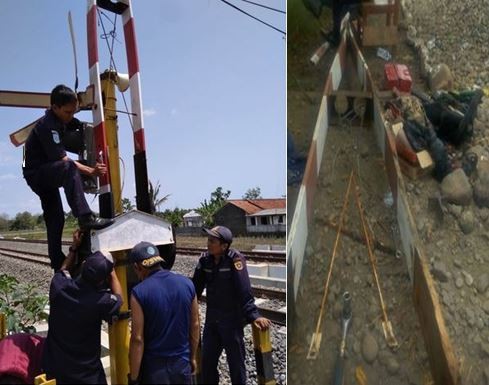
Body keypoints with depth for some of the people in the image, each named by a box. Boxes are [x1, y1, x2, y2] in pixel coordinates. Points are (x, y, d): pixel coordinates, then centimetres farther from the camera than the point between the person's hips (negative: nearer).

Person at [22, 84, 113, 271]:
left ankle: (58, 263, 18)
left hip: (47, 173, 10)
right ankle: (86, 218, -47)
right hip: (36, 173, -10)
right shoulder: (48, 126, -23)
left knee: (55, 217, 11)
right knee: (69, 168, -38)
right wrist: (91, 171, -30)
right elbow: (63, 160, -28)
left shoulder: (57, 120, 6)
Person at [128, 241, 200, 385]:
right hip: (182, 362, 4)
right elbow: (195, 325, 4)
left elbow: (138, 339, -16)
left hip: (154, 366, -3)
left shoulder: (140, 292, -17)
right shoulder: (187, 283, -4)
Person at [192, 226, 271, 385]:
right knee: (207, 360, 16)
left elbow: (244, 291, -23)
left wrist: (254, 315, -30)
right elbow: (196, 287, 7)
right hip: (211, 319, 5)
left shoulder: (235, 259, -18)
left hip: (232, 320, -5)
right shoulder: (205, 259, -2)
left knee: (236, 361, 8)